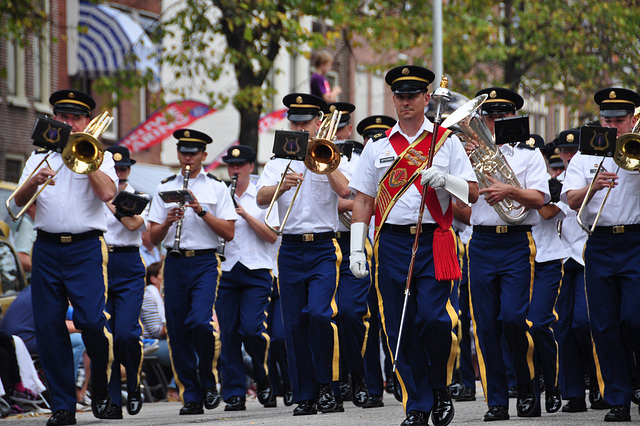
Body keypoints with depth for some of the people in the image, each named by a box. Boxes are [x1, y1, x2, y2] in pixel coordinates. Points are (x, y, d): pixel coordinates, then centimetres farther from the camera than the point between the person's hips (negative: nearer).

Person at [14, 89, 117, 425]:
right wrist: (33, 182, -13)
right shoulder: (40, 155, 17)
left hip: (85, 249, -3)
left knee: (90, 320, -16)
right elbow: (19, 201, 7)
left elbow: (107, 193, -9)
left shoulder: (99, 157, 10)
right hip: (46, 248, 3)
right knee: (48, 327, -2)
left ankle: (100, 386, 10)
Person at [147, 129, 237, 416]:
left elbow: (228, 233, -1)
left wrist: (202, 211, -11)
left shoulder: (217, 188, 7)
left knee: (199, 321, -22)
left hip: (205, 262, -3)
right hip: (175, 263, 3)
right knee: (178, 332, -1)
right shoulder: (164, 189, 12)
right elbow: (153, 238, 9)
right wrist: (167, 221, -10)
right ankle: (192, 396, 8)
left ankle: (208, 379, 0)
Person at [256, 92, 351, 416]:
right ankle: (305, 396, 8)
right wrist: (283, 185, -21)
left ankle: (326, 385, -6)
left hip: (323, 248, -3)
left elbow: (344, 191, -12)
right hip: (290, 250, 3)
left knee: (319, 313, -20)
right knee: (295, 324, 1)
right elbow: (261, 198, -3)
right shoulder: (279, 161, 13)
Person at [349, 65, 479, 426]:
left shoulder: (446, 141, 7)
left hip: (434, 243, -2)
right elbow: (363, 200, 12)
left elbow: (473, 193, 4)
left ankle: (441, 387, 8)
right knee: (401, 329, 0)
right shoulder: (378, 147, 12)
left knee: (433, 319, -16)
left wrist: (445, 180, -16)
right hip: (392, 244, 2)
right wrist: (357, 248, 4)